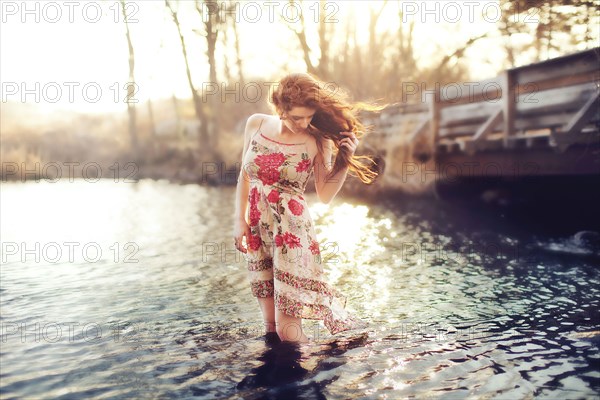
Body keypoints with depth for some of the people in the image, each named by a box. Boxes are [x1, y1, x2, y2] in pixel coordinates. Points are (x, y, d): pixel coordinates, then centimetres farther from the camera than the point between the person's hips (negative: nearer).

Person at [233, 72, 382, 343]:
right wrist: (239, 220, 6)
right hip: (256, 230, 4)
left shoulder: (318, 141, -7)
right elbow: (244, 175, 11)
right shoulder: (256, 125, 1)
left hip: (291, 232, -4)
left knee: (287, 330, -5)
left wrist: (344, 160, -16)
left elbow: (325, 196, -5)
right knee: (270, 326, 11)